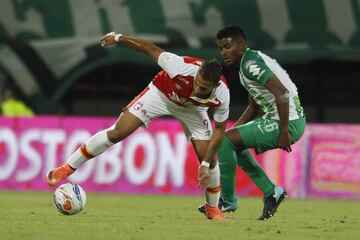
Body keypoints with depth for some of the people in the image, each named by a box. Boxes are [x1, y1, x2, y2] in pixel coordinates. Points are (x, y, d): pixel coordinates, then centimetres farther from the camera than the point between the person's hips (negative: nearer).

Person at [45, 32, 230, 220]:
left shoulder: (222, 95, -35)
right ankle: (67, 168, 2)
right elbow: (152, 49, -24)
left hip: (192, 109, 2)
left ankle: (212, 208, 19)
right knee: (116, 133, -12)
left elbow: (219, 129, -17)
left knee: (208, 159, -8)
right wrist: (118, 38, -12)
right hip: (161, 94, -2)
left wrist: (206, 164, -22)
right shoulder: (183, 67, -41)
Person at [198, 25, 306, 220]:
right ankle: (271, 192, 21)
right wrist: (234, 129, 19)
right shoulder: (249, 62, 16)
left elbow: (282, 93, -27)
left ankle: (228, 200, 2)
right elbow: (254, 107, 27)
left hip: (288, 122, -11)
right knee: (235, 143, 24)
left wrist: (284, 132, -24)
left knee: (226, 141, -10)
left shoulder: (251, 63, -16)